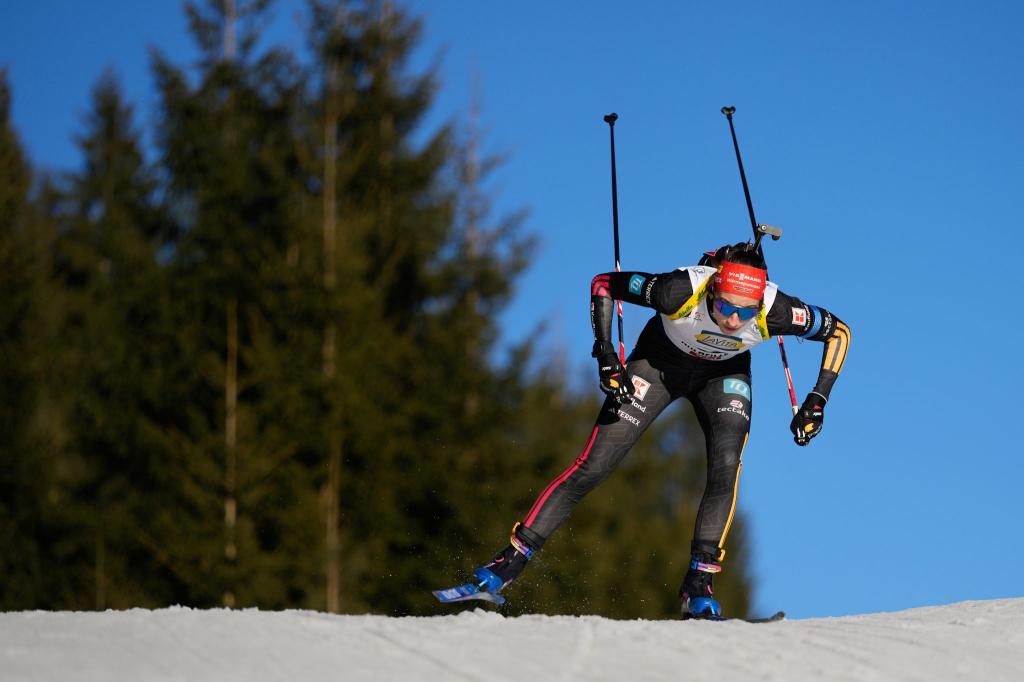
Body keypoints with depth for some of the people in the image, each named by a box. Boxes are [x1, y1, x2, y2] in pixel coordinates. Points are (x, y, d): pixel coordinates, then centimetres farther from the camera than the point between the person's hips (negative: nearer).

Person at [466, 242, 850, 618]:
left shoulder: (774, 312, -34)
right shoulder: (681, 291, -38)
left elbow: (838, 332, -16)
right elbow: (604, 284, -22)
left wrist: (817, 401, -21)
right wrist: (606, 355, -27)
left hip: (723, 374, 1)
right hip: (659, 361, -1)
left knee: (726, 466, -24)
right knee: (593, 467, -9)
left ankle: (699, 583, -16)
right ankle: (513, 558, 0)